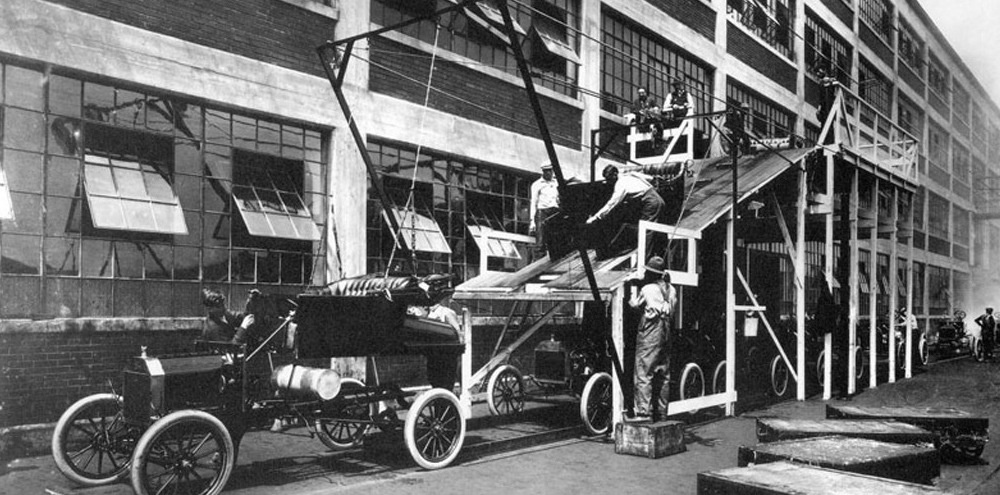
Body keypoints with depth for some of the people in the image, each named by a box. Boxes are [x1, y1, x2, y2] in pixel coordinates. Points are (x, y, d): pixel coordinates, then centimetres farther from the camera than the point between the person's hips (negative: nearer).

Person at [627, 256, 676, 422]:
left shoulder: (647, 289, -8)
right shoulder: (671, 289, 10)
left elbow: (634, 303, 2)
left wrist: (634, 287, 13)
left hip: (650, 333, -7)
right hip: (666, 333, 7)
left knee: (644, 373, -8)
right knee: (663, 374, 11)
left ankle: (643, 412, -13)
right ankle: (661, 413, 18)